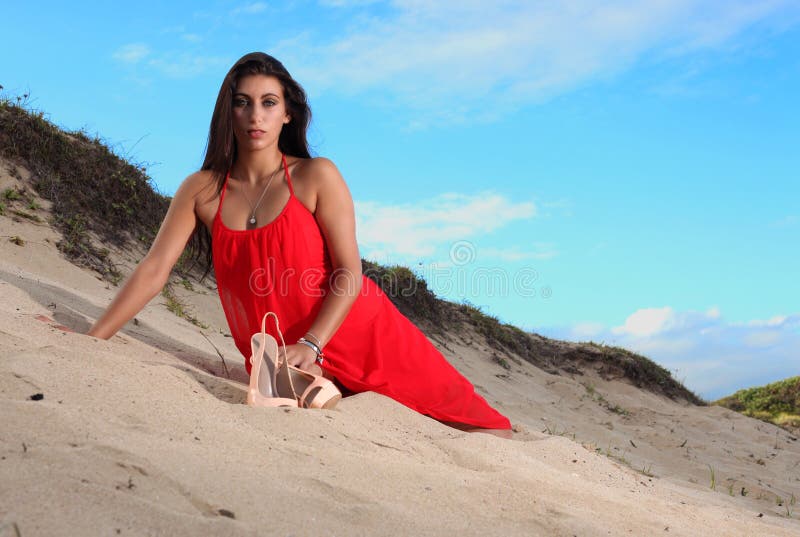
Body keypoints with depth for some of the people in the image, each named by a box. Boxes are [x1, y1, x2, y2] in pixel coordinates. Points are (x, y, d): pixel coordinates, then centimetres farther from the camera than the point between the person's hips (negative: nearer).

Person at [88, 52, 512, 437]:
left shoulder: (316, 177, -6)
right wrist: (91, 341, -11)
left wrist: (311, 345, -24)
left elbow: (349, 274, -11)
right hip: (280, 360, 2)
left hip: (361, 332, -2)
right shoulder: (202, 190, 1)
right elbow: (154, 271, -3)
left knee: (476, 425, -2)